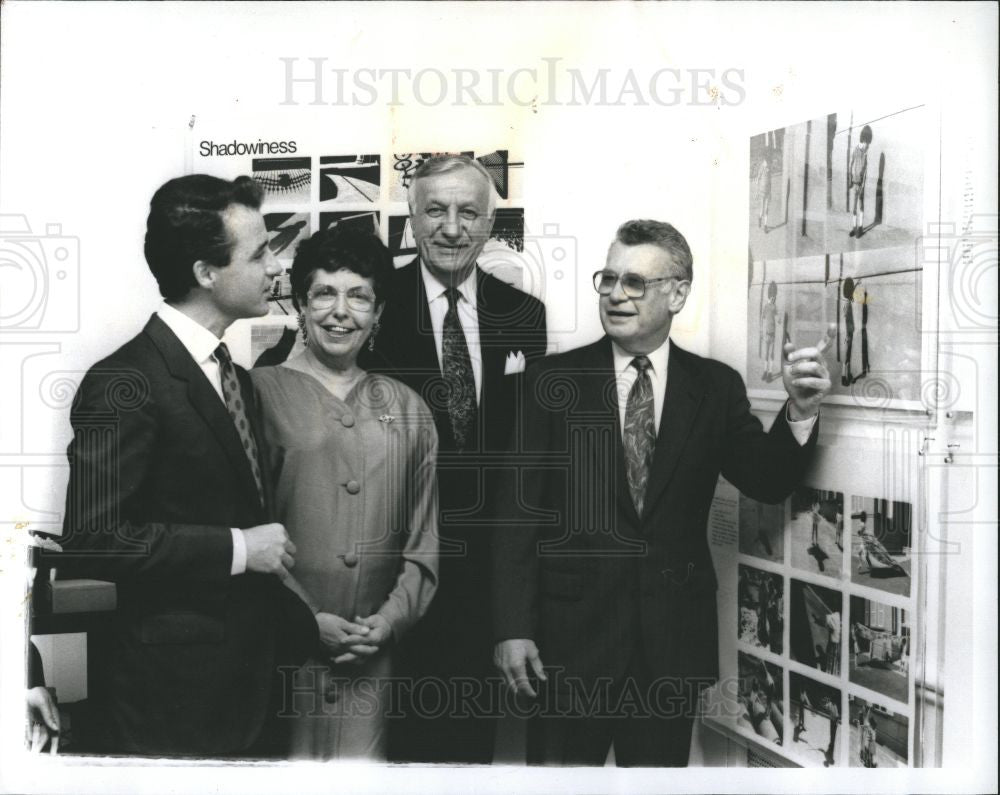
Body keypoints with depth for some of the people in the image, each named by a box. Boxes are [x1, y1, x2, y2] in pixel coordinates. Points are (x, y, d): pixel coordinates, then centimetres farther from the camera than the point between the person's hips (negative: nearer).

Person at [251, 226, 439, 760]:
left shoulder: (407, 409, 13)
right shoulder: (260, 392, -1)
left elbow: (424, 540, 12)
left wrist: (392, 618, -2)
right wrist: (305, 620, -10)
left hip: (370, 655, 3)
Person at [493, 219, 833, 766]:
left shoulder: (716, 387, 3)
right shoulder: (553, 380, -2)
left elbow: (767, 483, -6)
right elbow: (520, 510, -5)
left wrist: (799, 411, -25)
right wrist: (513, 628, -10)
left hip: (674, 642, 2)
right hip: (569, 636, -1)